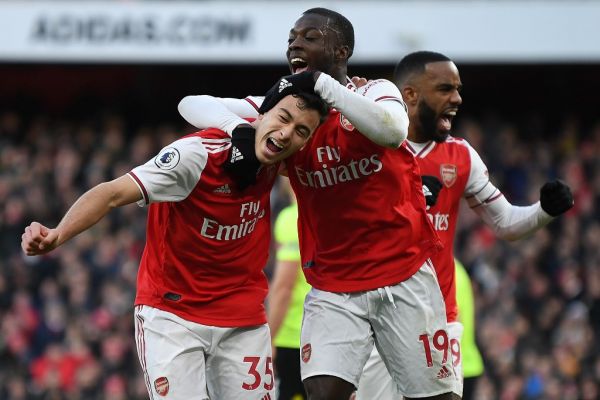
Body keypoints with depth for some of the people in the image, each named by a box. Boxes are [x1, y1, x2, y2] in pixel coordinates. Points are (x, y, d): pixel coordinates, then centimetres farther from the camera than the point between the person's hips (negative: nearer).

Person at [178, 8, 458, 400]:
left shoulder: (376, 92, -3)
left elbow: (392, 131, -27)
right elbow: (192, 105, -2)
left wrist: (323, 84, -27)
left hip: (404, 277, -2)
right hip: (333, 287, 2)